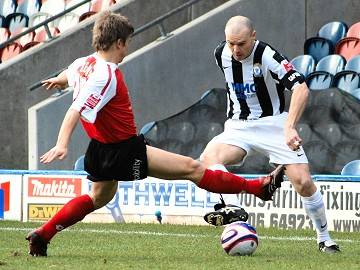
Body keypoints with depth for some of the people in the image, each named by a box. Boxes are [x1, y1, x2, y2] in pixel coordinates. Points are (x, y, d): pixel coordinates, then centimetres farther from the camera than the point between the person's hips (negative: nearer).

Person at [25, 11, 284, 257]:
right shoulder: (106, 76, -26)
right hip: (125, 152, -10)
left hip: (101, 151, 10)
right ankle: (258, 187, -1)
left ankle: (42, 235, 26)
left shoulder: (84, 63, 1)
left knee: (99, 198, 31)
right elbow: (76, 110, -35)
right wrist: (62, 144, -45)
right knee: (191, 168, -5)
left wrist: (58, 81, 51)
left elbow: (69, 74, 27)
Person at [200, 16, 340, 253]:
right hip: (238, 127, 4)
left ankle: (324, 239, 8)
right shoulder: (221, 54, -3)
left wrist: (290, 127, -46)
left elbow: (301, 88, -34)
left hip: (273, 123, -4)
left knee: (303, 182, -12)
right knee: (209, 158, -27)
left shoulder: (267, 56, -21)